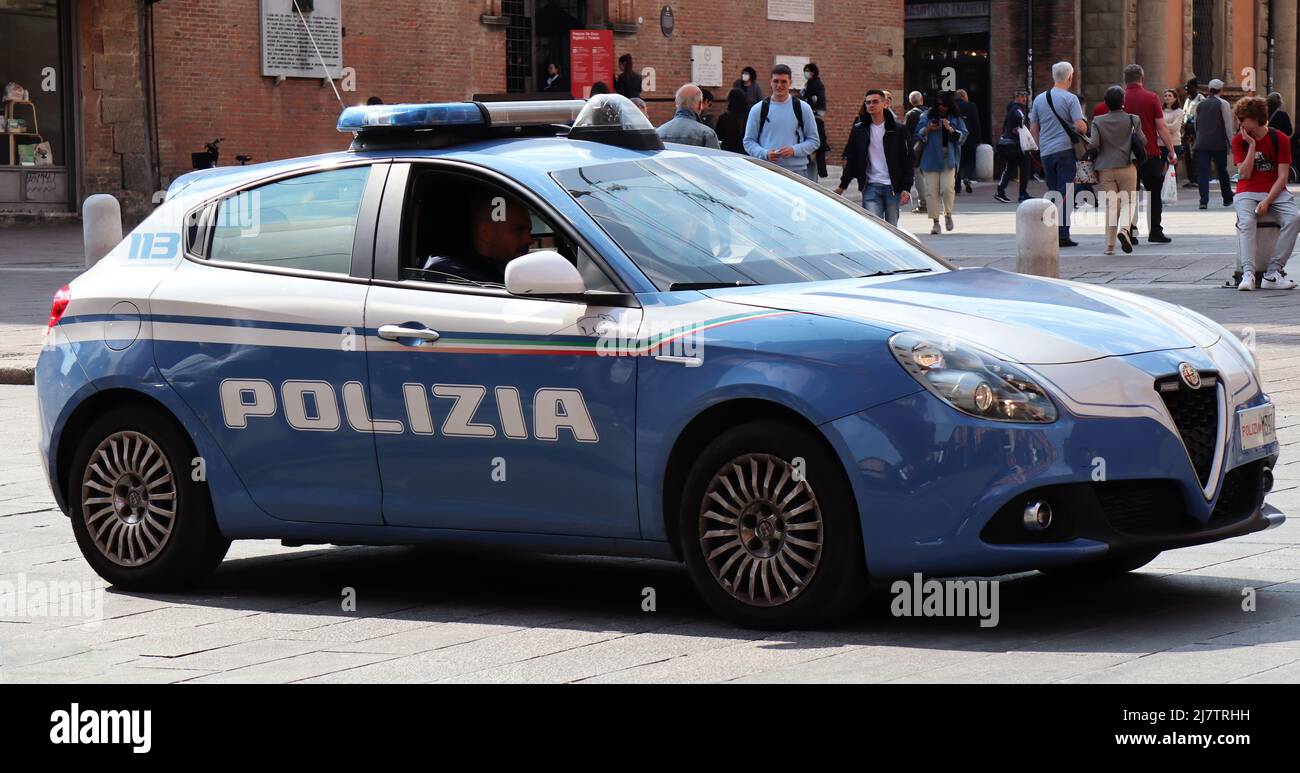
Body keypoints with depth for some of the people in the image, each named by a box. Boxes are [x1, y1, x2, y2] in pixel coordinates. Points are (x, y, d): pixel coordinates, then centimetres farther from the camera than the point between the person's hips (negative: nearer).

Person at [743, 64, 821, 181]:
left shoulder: (803, 108, 7)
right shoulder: (758, 109, 7)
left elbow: (814, 141, 8)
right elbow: (748, 141, 8)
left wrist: (794, 150, -11)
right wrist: (765, 153, -12)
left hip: (797, 171, 0)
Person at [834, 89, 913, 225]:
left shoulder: (898, 129, 2)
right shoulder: (859, 130, 8)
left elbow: (907, 160, 0)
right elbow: (851, 160, 14)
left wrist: (906, 188, -7)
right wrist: (842, 186, 11)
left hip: (892, 187, -1)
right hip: (870, 187, 1)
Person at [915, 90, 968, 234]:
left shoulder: (956, 119, 7)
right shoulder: (927, 116, 7)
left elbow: (963, 137, 2)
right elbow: (918, 135, 8)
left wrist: (951, 129, -13)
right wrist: (928, 129, -11)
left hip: (949, 159, -1)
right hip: (931, 159, 1)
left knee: (947, 188, -13)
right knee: (932, 191, -3)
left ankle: (948, 214, 13)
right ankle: (935, 221, 5)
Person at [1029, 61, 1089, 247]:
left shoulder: (1039, 99, 9)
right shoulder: (1070, 99, -7)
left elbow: (1033, 129, 13)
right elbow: (1080, 126, -14)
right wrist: (1084, 131, 9)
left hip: (1046, 153, 5)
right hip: (1065, 150, -5)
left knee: (1052, 192, 13)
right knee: (1065, 194, -5)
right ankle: (1062, 235, -10)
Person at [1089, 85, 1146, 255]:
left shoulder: (1098, 121, -1)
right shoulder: (1132, 120, -3)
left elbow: (1093, 144, -10)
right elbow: (1143, 142, 0)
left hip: (1105, 169, 1)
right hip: (1126, 167, -1)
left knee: (1110, 205, 5)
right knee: (1128, 201, 8)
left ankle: (1110, 244, -1)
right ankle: (1124, 228, -20)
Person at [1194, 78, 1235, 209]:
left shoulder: (1200, 104, 11)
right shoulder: (1222, 104, -3)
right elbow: (1228, 124, -6)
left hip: (1202, 143, 2)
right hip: (1219, 143, -2)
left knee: (1202, 172, -3)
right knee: (1222, 171, 11)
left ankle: (1204, 200, -15)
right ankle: (1227, 199, 22)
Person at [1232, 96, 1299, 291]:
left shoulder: (1280, 139, -1)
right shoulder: (1239, 140, 3)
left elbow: (1282, 177, -5)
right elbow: (1244, 174, -5)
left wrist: (1267, 201, -18)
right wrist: (1252, 146, -11)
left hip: (1276, 192, 0)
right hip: (1248, 192, 0)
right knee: (1246, 221, -33)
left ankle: (1273, 272, -30)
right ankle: (1248, 273, -41)